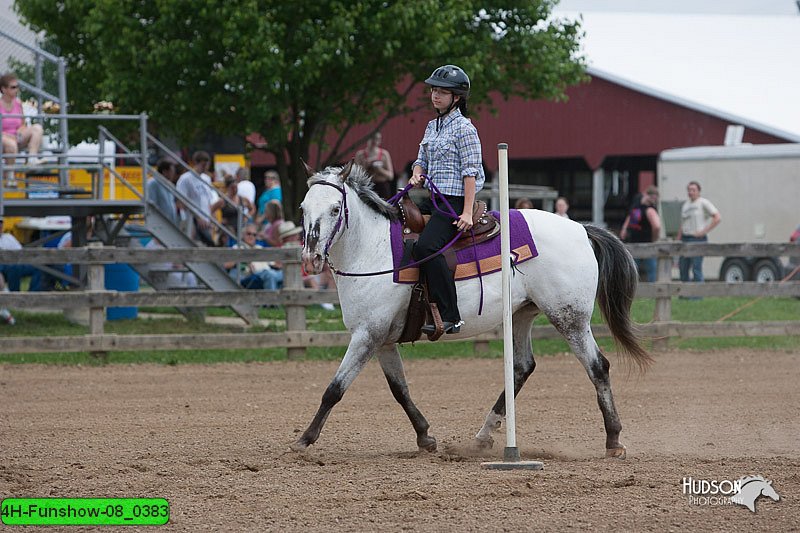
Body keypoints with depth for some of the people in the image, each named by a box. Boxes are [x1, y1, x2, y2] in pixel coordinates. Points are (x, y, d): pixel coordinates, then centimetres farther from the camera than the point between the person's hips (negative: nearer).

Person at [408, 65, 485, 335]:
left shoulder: (463, 128, -8)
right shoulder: (432, 126, 17)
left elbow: (470, 172, -13)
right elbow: (422, 160, 26)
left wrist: (467, 213, -19)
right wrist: (417, 175, 1)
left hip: (454, 200, -10)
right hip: (432, 198, 10)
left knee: (426, 246, -29)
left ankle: (450, 317, -29)